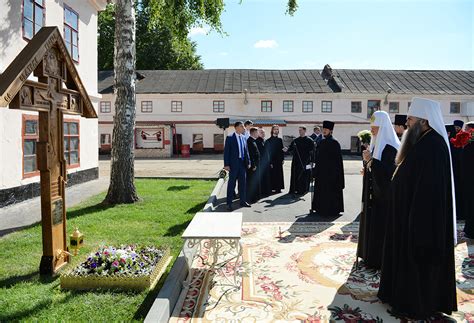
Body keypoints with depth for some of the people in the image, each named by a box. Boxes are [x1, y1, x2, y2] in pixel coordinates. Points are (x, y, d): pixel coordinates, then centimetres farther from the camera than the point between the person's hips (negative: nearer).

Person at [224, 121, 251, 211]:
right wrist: (226, 164, -14)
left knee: (243, 183, 12)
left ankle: (243, 201, 25)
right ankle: (229, 203, 10)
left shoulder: (243, 138, 10)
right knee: (231, 184, 2)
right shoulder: (230, 137, -7)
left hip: (242, 163, 6)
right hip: (233, 164, -6)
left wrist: (248, 162, 7)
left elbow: (246, 151, 13)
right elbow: (226, 151, -9)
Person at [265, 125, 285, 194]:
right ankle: (273, 187, 2)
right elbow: (267, 152, -7)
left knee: (279, 175, 5)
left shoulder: (280, 140, 12)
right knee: (273, 174, -4)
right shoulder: (268, 141, -4)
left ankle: (278, 188, 11)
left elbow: (282, 150, 12)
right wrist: (270, 162, -13)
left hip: (279, 160, 5)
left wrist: (283, 159, 3)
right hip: (272, 160, -5)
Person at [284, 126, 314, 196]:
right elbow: (291, 147, 9)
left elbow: (312, 151, -8)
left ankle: (303, 190, 9)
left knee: (304, 176, 0)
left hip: (305, 161, -4)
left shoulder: (309, 140, -4)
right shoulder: (296, 140, 11)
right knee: (295, 175, 5)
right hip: (296, 161, 4)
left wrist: (311, 161, -14)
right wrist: (287, 149, -14)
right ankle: (294, 189, 12)